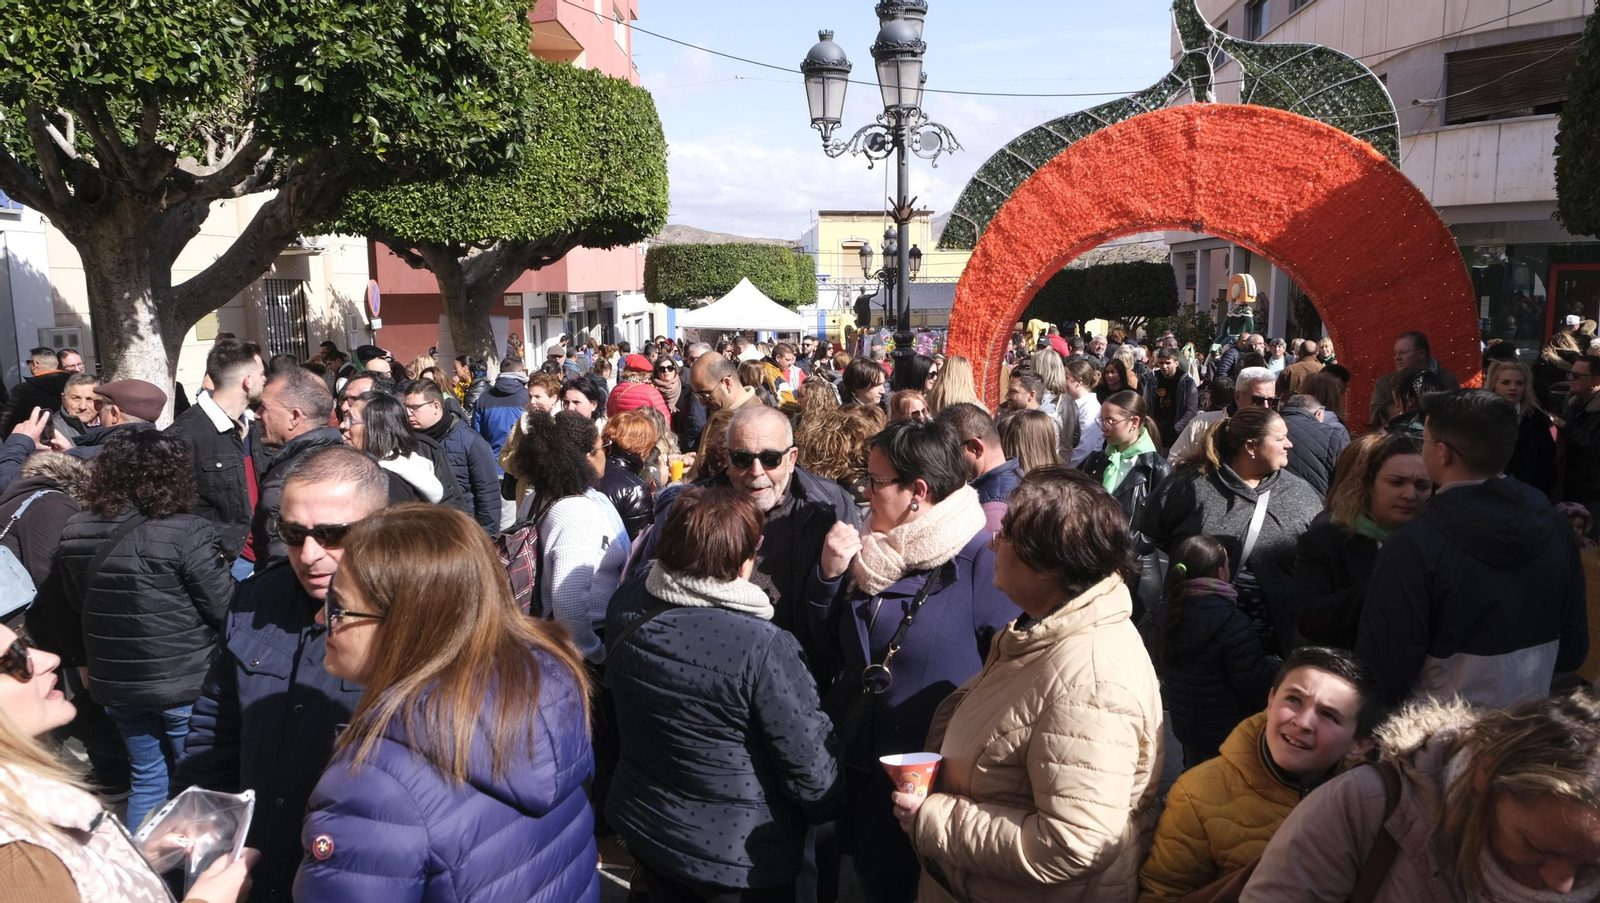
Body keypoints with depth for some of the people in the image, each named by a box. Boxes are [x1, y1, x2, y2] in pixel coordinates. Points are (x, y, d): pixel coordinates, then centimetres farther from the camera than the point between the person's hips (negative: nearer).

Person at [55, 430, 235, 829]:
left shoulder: (74, 534, -2)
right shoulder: (187, 533, -23)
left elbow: (76, 604, 11)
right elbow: (223, 606, -16)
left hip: (115, 679, 5)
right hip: (185, 679, -5)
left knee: (147, 779, 20)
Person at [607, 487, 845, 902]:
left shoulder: (626, 608, -13)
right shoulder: (763, 648, -31)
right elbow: (809, 766, -23)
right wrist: (834, 808, -1)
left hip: (643, 827, 5)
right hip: (740, 857, -5)